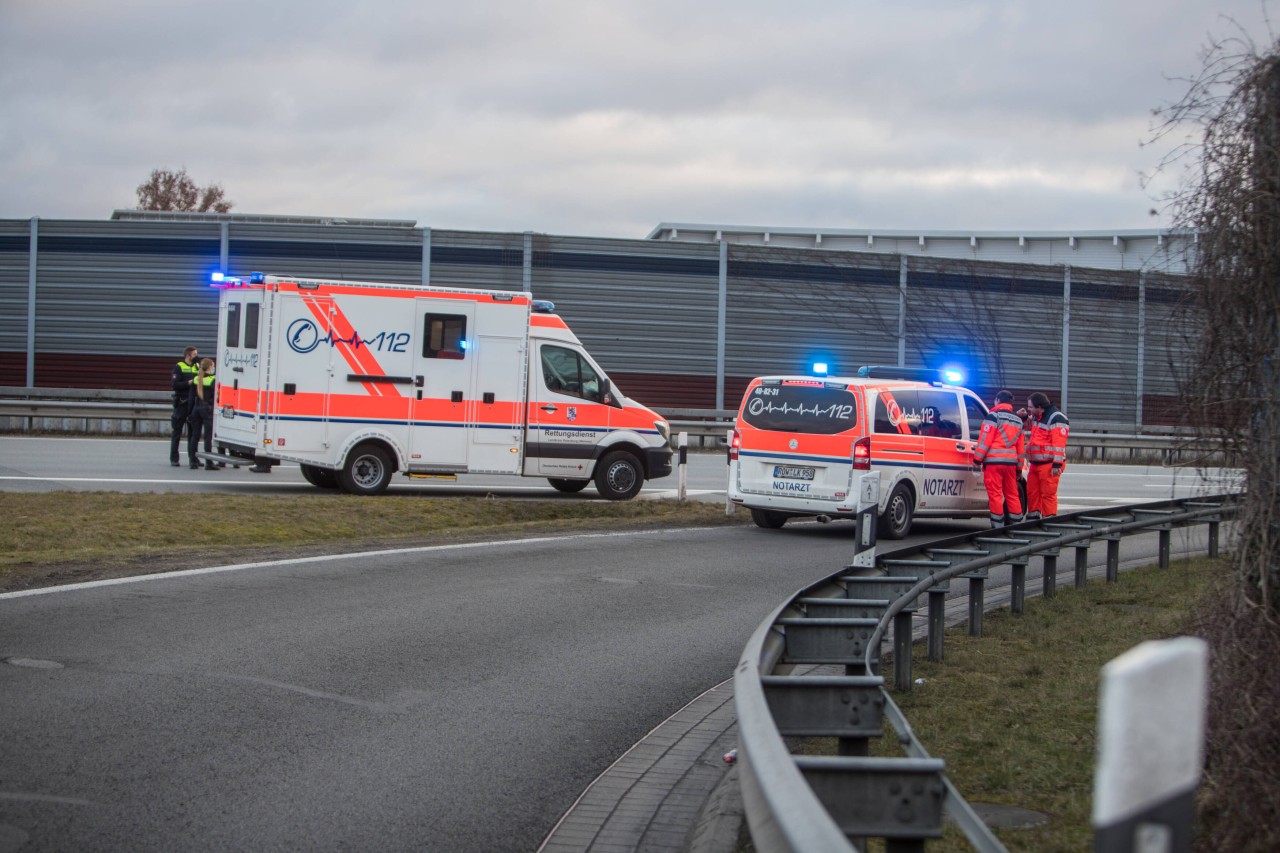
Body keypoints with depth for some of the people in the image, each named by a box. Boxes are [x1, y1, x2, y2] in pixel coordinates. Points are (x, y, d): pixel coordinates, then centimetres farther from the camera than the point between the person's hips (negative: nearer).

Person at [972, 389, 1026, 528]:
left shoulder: (994, 415, -3)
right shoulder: (1017, 420, 18)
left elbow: (985, 438, -9)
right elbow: (1020, 446, 20)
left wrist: (977, 458, -5)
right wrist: (1019, 467, 25)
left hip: (994, 461, -6)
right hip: (1011, 462, 6)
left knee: (995, 494, -5)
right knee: (1012, 494, 12)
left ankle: (998, 525, -7)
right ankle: (1016, 524, 14)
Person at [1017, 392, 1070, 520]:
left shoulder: (1056, 418, -14)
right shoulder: (1037, 417, 16)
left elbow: (1059, 443, -19)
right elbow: (1029, 426, 38)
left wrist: (1057, 464, -23)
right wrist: (1024, 417, 15)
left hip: (1049, 465, -9)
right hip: (1036, 464, 9)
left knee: (1048, 494, -7)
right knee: (1032, 491, 11)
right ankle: (1033, 516, 20)